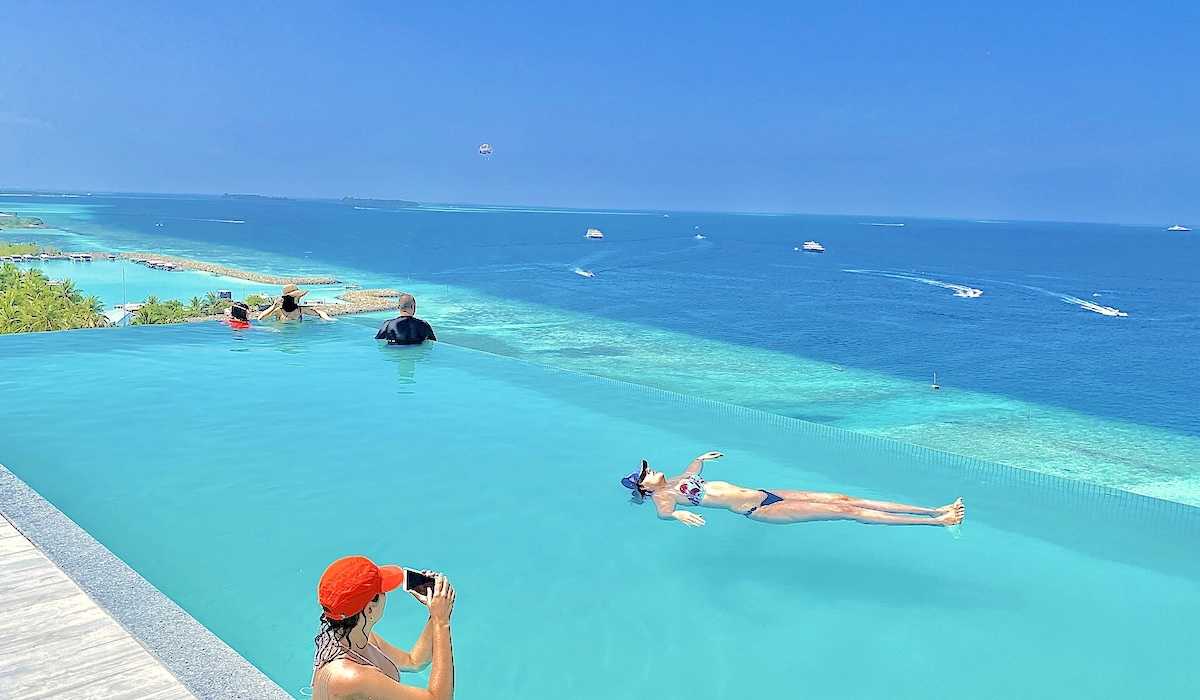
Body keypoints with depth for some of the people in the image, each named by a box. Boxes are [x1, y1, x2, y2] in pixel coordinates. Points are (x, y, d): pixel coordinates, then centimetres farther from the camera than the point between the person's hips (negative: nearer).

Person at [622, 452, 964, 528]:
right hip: (758, 511, -8)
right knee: (844, 511, -14)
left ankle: (934, 511, -3)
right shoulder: (662, 496, -7)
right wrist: (678, 515, -48)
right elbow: (662, 513, -31)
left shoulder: (676, 481, 17)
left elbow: (694, 466, 40)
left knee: (843, 499, -3)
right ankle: (936, 522, -14)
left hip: (765, 494, 8)